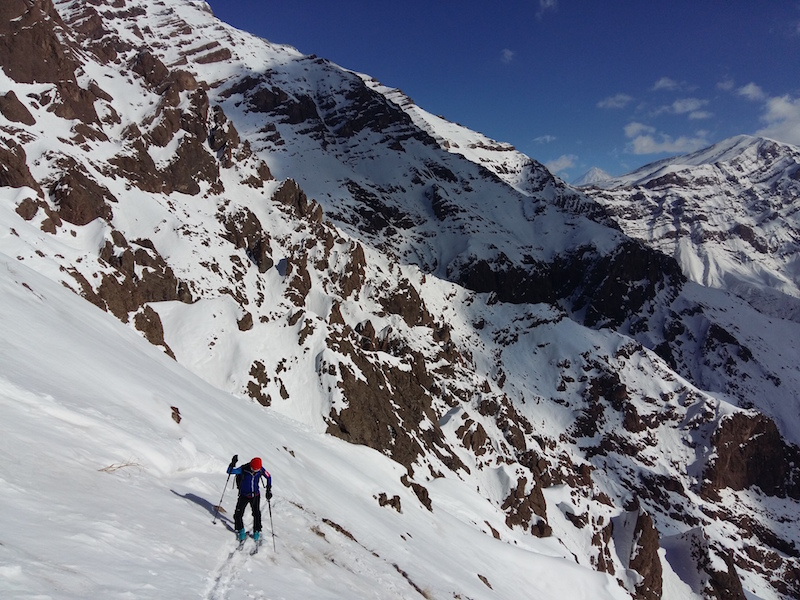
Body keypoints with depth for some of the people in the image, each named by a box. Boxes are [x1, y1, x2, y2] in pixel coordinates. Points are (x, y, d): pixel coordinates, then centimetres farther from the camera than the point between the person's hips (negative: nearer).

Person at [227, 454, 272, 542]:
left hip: (256, 495, 1)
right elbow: (229, 471, -23)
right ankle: (240, 530, 16)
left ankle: (257, 532, 25)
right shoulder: (243, 469, -22)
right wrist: (233, 464, -41)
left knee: (257, 514, 4)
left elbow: (269, 477, 2)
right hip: (244, 495, -1)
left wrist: (268, 490, -1)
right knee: (238, 514, -8)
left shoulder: (261, 470, -16)